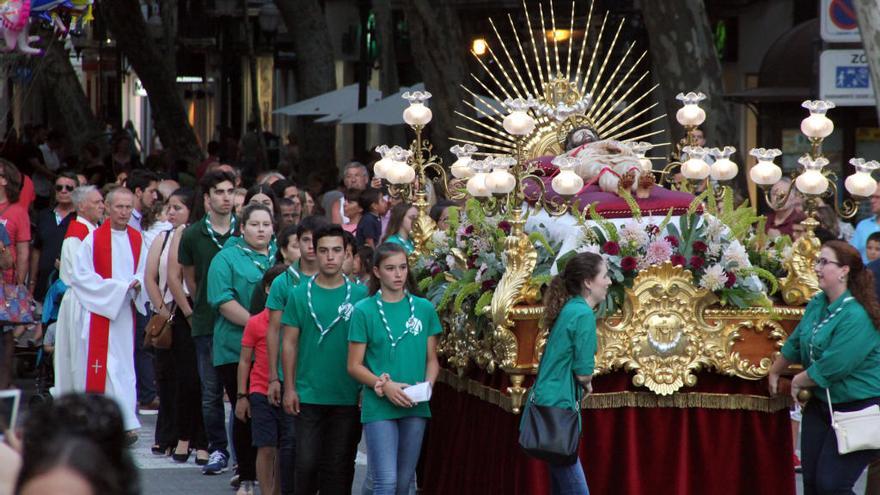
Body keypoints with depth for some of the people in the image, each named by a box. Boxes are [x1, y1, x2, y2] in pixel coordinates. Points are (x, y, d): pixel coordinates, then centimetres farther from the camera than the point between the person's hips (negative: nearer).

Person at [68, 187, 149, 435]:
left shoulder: (136, 240, 8)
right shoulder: (93, 240, -6)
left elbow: (145, 272, 14)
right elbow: (80, 276, -9)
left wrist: (137, 283, -9)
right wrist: (115, 287, -15)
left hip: (126, 311, 5)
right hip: (100, 311, -5)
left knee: (125, 366, 5)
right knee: (106, 366, -7)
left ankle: (125, 424, 8)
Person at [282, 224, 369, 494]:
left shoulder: (360, 295, 2)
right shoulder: (300, 295, 2)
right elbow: (289, 343, 4)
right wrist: (289, 388, -1)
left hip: (348, 398, 0)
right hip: (308, 396, 0)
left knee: (339, 465, 5)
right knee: (307, 462, -3)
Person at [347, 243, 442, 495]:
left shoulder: (424, 308, 7)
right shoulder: (364, 311, -2)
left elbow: (432, 359, 12)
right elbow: (355, 365, -1)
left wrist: (428, 384, -8)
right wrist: (385, 385, -15)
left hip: (414, 408, 4)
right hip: (379, 408, -4)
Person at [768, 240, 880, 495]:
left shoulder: (857, 317, -25)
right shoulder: (817, 304, 4)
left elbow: (831, 368, -25)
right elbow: (795, 342, 21)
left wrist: (798, 381, -9)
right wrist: (775, 371, 29)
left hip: (858, 409, -9)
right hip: (821, 404, 9)